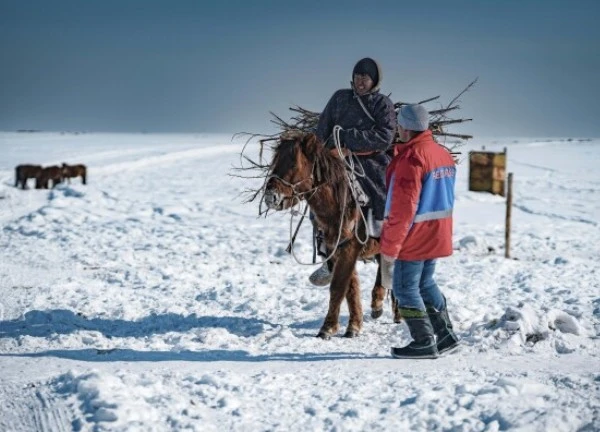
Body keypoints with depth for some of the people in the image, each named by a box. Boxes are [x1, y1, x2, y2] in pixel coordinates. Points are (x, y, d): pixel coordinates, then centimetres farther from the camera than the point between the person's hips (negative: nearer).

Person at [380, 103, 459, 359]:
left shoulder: (411, 158, -20)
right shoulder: (443, 153, 9)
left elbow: (402, 208, -22)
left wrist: (389, 247, -16)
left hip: (413, 239, -9)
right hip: (436, 237, 9)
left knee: (405, 289, 2)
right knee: (425, 283, 21)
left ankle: (424, 343, 4)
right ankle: (445, 335, 24)